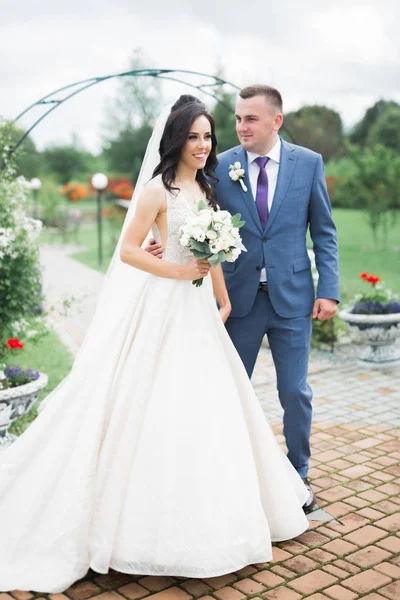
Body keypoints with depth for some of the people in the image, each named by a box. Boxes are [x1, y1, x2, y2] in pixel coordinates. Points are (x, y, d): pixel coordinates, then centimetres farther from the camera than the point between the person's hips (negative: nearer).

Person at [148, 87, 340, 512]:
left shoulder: (309, 163, -1)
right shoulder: (221, 167, -2)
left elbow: (323, 232, 2)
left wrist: (328, 289, -4)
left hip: (292, 297, 0)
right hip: (240, 296, 1)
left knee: (295, 393, 7)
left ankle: (298, 475, 27)